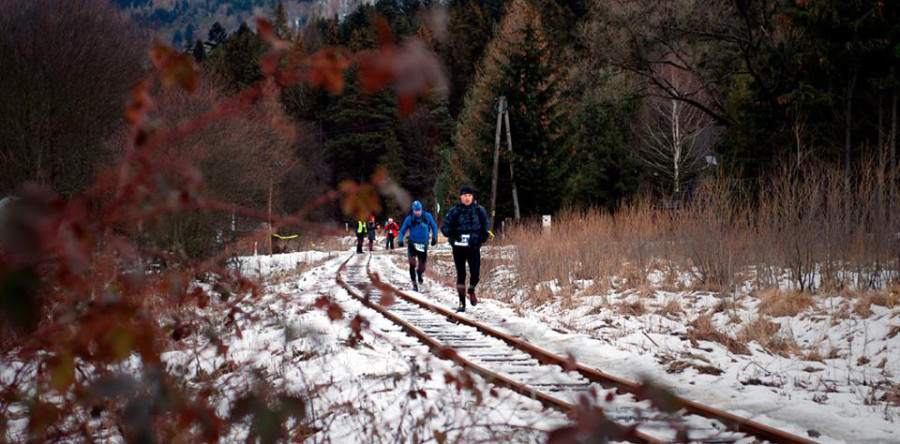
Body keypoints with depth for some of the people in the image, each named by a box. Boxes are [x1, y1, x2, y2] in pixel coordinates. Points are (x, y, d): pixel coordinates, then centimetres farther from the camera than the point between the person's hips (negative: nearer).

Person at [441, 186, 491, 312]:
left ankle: (471, 290, 24)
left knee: (475, 274, -9)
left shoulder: (479, 210, 2)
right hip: (458, 248, 0)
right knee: (461, 275, 3)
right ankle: (462, 303, 10)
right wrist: (452, 236, -15)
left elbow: (486, 225, 14)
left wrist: (483, 237, -2)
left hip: (474, 247, 0)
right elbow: (445, 226, 1)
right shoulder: (454, 211, -2)